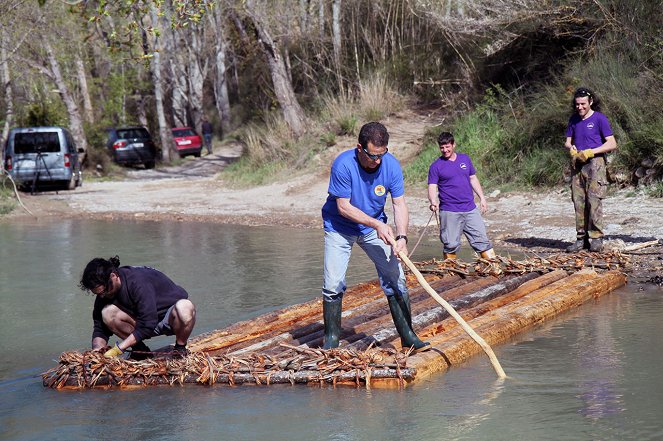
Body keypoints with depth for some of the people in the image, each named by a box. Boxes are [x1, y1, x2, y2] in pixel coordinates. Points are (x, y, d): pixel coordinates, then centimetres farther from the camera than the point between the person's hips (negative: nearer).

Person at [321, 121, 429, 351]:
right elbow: (343, 206, -22)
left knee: (395, 278, -4)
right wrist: (377, 225, -28)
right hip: (340, 229, -3)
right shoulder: (343, 165, -27)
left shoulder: (391, 165, -17)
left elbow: (399, 204, -13)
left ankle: (407, 335, 5)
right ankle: (331, 337, 9)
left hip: (375, 227, 3)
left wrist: (402, 236, -28)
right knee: (333, 284, -9)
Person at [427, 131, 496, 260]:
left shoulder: (465, 159, 11)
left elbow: (473, 179, 19)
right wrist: (433, 202, -27)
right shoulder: (436, 166, -2)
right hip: (449, 212, -4)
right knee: (451, 245, -2)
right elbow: (432, 187, -8)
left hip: (470, 209, 4)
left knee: (482, 239, 4)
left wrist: (482, 198, 15)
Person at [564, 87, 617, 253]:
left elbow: (612, 144, -7)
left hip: (595, 163, -6)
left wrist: (590, 152, -14)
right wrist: (571, 148, -4)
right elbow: (567, 141, 21)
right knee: (579, 202, 2)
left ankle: (596, 238, -11)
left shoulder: (599, 118, -2)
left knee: (594, 200, -13)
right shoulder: (574, 119, 16)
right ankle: (581, 238, 5)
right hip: (577, 165, 6)